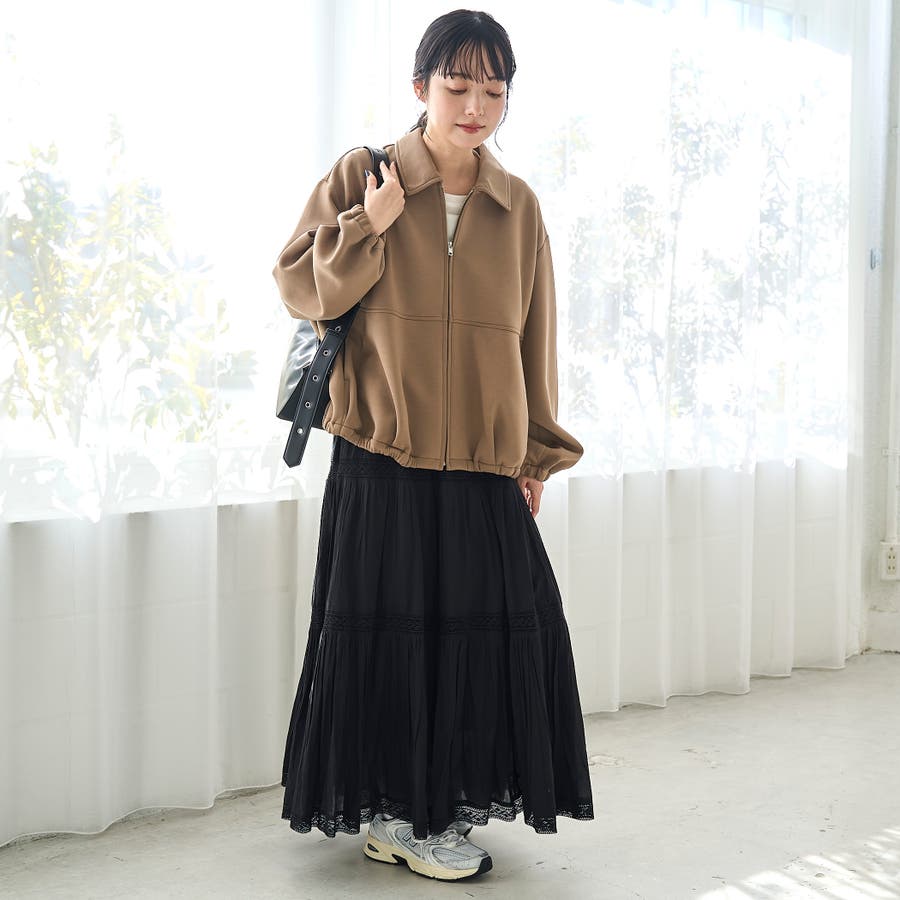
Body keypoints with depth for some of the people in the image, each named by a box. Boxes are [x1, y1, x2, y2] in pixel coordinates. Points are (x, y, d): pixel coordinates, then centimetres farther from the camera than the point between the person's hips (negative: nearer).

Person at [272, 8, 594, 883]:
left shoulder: (518, 205, 9)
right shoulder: (361, 177, 1)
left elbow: (533, 336, 12)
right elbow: (298, 287, 1)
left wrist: (535, 450, 11)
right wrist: (368, 228, -14)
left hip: (486, 466, 3)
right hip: (380, 459, -3)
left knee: (484, 633, 4)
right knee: (387, 634, 0)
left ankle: (446, 806, 21)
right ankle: (389, 811, 16)